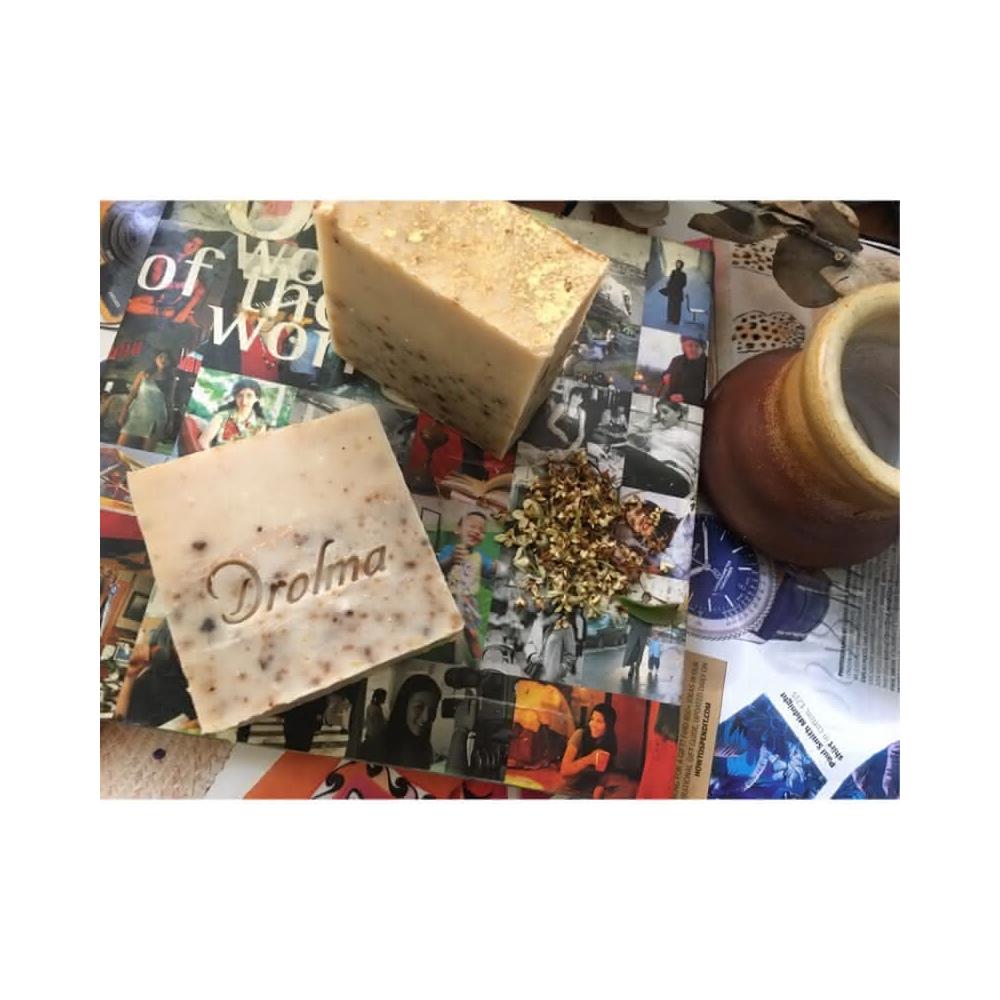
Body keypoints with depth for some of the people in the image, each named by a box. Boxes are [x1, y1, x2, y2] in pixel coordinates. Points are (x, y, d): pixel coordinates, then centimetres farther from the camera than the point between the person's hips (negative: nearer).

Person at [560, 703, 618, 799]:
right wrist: (589, 759, -30)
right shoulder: (580, 735, -16)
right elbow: (564, 770, -19)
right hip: (570, 790, -3)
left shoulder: (610, 745, -6)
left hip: (591, 794, 3)